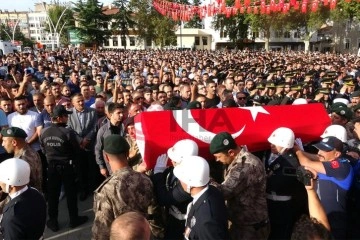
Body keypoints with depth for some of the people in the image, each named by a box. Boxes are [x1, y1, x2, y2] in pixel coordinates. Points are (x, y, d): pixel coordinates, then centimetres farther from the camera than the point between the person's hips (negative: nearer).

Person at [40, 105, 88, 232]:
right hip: (67, 166, -4)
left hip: (52, 166, 4)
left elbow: (43, 150, 5)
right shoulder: (68, 132, -21)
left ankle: (53, 221, 25)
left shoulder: (43, 132, -7)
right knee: (70, 193, 11)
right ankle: (74, 219, 23)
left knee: (52, 193, 14)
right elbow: (79, 146, -10)